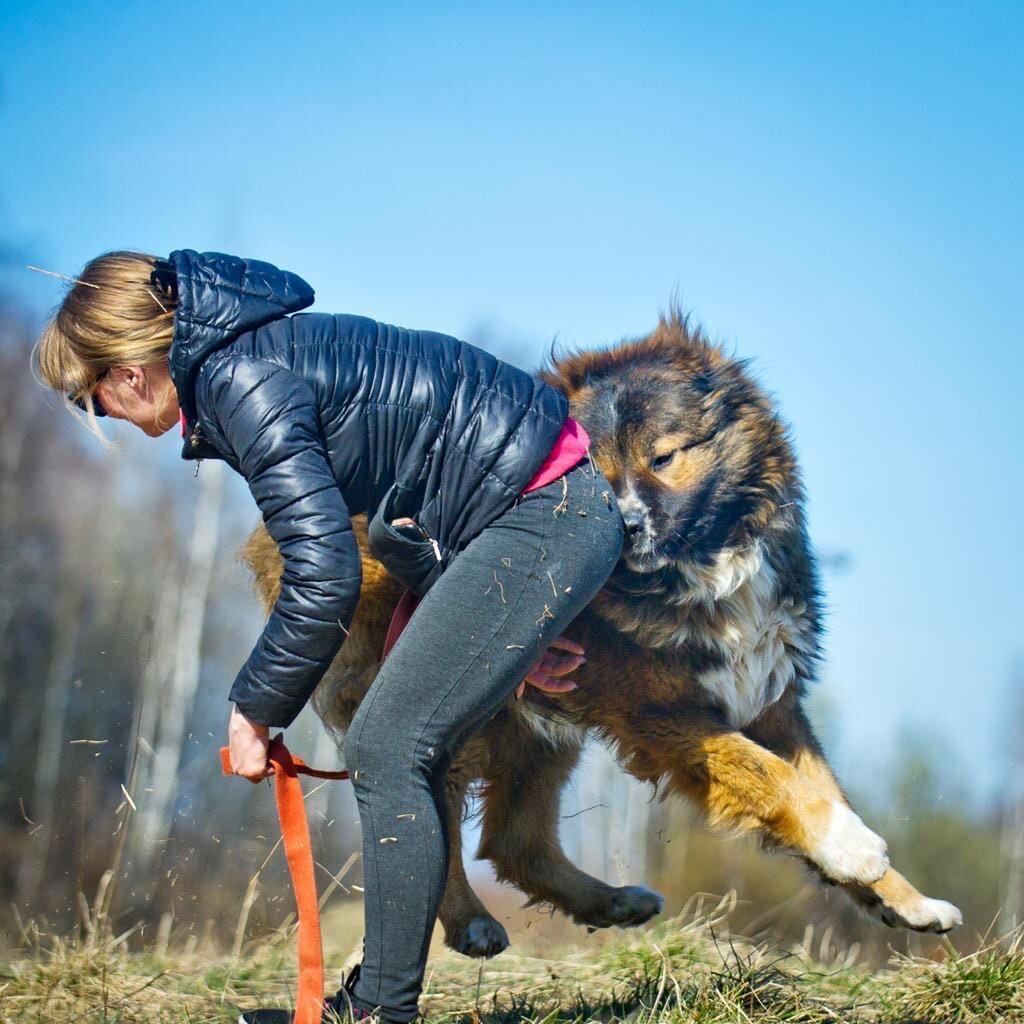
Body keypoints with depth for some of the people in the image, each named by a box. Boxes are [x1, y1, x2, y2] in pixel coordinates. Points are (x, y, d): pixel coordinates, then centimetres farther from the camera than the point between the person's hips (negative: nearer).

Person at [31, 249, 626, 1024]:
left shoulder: (238, 380, -17)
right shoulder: (262, 352, 14)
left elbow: (325, 576, -23)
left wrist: (253, 710, -8)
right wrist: (508, 631, 18)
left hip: (543, 516, -10)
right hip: (549, 513, 10)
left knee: (388, 752, -8)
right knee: (401, 754, 11)